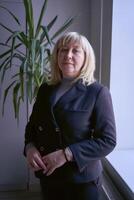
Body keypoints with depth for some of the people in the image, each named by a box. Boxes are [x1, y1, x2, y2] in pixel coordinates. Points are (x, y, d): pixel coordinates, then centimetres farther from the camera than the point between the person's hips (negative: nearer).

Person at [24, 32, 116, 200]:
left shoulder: (98, 92, -12)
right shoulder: (45, 90, 2)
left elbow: (108, 141, -14)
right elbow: (32, 125, 11)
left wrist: (66, 154, -22)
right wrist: (30, 147, -9)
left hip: (82, 180, -4)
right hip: (48, 177, 4)